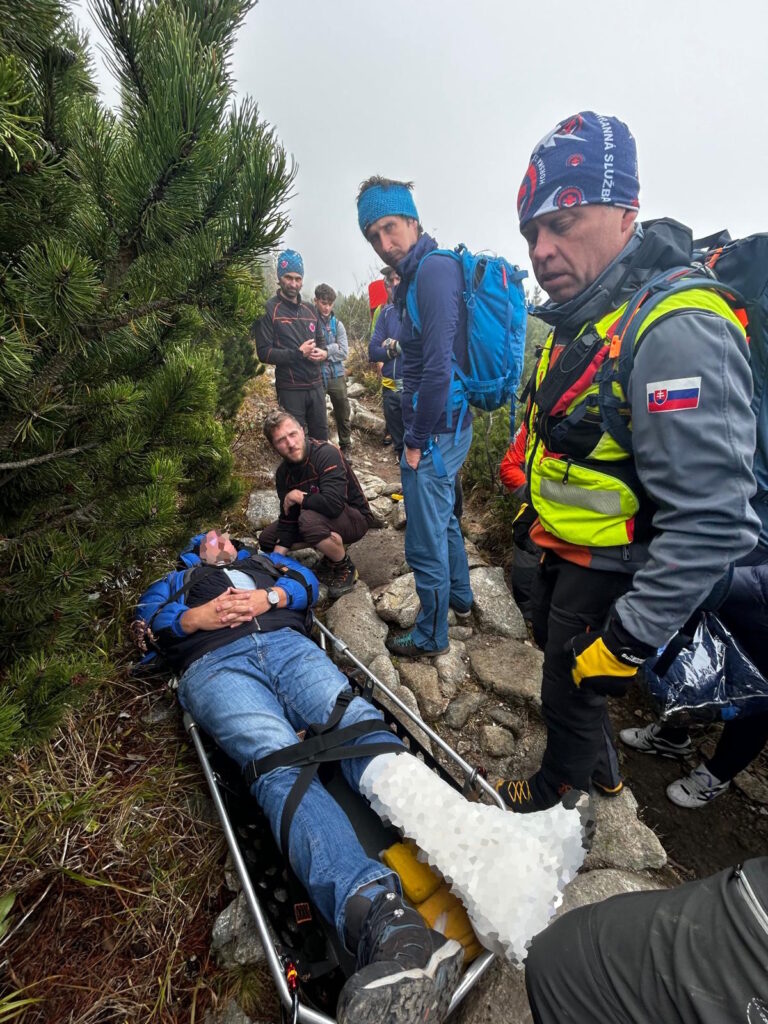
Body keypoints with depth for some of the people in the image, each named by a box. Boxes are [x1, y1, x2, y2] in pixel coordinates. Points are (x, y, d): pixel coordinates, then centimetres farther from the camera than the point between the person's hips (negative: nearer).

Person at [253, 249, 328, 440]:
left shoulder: (310, 310, 14)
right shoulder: (269, 310, -6)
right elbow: (264, 353, -12)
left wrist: (323, 353, 0)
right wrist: (299, 353, -18)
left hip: (316, 385, 6)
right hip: (290, 389, -6)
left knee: (321, 437, 13)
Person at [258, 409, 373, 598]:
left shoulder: (327, 454, -27)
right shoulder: (283, 473, -4)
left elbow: (333, 504, -40)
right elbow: (288, 519, -3)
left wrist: (299, 497, -22)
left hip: (355, 518, -8)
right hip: (323, 518, 8)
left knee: (310, 519, -37)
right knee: (267, 538, 3)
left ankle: (346, 568, -10)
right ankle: (331, 555, 12)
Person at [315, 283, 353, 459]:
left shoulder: (337, 324, 5)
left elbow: (344, 351, -3)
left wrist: (325, 351, -16)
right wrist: (333, 348, -16)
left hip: (336, 375, 3)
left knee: (343, 414, 11)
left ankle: (345, 447, 28)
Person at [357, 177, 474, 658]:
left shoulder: (435, 270, -17)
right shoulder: (416, 275, 14)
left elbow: (439, 366, -25)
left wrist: (417, 439, -17)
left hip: (436, 430, -11)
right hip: (448, 424, 11)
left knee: (425, 542, 2)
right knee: (444, 517, 26)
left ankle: (431, 636, 21)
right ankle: (460, 596, 46)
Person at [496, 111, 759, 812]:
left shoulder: (678, 333, -28)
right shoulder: (578, 321, 5)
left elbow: (713, 522, -31)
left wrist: (629, 640, -26)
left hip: (612, 574, -9)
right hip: (562, 548, 10)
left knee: (571, 692, 12)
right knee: (559, 657, 27)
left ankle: (559, 790, 45)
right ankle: (601, 771, 55)